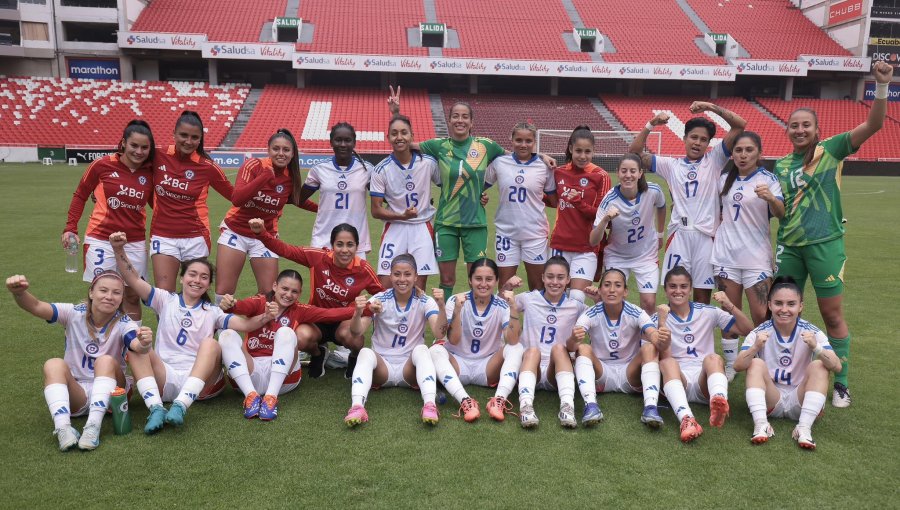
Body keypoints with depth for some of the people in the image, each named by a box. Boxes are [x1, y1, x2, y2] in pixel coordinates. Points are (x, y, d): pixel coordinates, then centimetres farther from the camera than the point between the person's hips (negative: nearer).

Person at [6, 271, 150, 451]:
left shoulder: (123, 323, -11)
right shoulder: (75, 314, -6)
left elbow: (136, 345, -33)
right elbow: (36, 307, -21)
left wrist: (143, 343, -57)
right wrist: (19, 293, -43)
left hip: (108, 394, -1)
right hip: (75, 394, 1)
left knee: (106, 361, -29)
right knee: (54, 364, -26)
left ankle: (93, 426, -37)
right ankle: (63, 427, -38)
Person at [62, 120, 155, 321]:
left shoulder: (150, 172, -1)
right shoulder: (103, 165, -6)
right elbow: (80, 195, 4)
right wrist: (70, 228, -1)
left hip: (135, 243, 2)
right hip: (101, 239, -2)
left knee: (132, 296, 10)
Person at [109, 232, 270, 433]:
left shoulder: (212, 311, 12)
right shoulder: (166, 300, 14)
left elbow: (243, 324, -5)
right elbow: (133, 279, 1)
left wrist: (263, 318, -25)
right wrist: (119, 250, -14)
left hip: (199, 382, -1)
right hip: (164, 378, 1)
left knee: (211, 344, -27)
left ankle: (181, 405, -40)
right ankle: (156, 408, -35)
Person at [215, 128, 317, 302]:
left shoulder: (291, 178, -6)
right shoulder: (253, 165, -16)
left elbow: (298, 200, 15)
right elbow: (236, 199, -29)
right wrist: (266, 175, -33)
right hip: (235, 231, -2)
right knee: (223, 292, 1)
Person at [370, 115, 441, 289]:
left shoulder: (429, 162, -5)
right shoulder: (381, 169, -6)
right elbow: (376, 211, -4)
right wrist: (402, 216, -18)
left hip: (422, 229, 0)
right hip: (394, 228, 0)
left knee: (418, 289, 2)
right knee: (384, 287, -4)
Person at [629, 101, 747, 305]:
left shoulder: (714, 160, 10)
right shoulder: (671, 164, 13)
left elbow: (740, 125, 3)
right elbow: (634, 153, 8)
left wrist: (712, 107, -4)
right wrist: (650, 125, -1)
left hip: (706, 236, 0)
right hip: (679, 235, 1)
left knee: (703, 294, 4)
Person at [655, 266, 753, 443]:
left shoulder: (708, 312, 12)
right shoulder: (658, 320, 7)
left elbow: (748, 330, 8)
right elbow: (664, 358, -6)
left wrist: (730, 307, -8)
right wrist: (662, 325, -23)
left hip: (704, 380, 1)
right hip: (676, 381, -1)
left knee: (713, 358, -32)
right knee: (667, 363, -34)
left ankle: (719, 403, -62)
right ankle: (686, 419, -56)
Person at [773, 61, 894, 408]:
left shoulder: (832, 150, 0)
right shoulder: (781, 165, 11)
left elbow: (873, 124, -13)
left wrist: (881, 86, -24)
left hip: (825, 244, -4)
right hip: (789, 245, 4)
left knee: (832, 314, 2)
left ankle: (841, 384, 14)